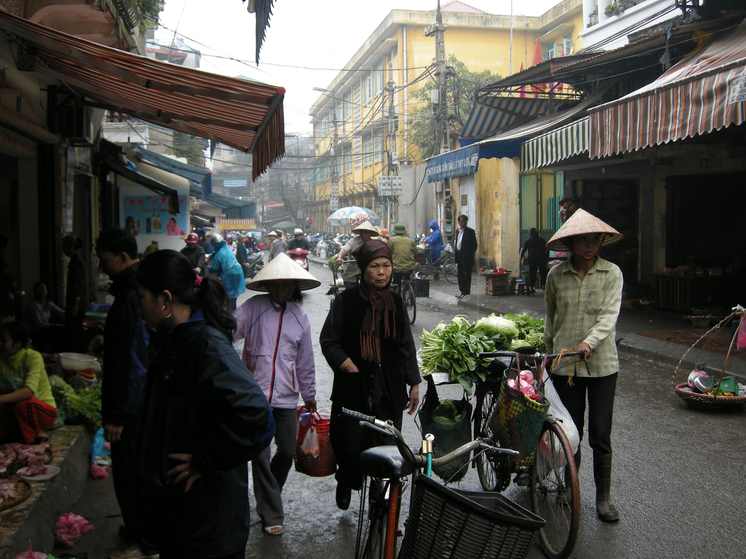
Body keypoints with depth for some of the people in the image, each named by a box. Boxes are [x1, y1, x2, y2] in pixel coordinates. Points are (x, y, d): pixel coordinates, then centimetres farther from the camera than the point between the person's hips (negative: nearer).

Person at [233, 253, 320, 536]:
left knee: (287, 451, 11)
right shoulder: (254, 307, -2)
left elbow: (305, 361, 16)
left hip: (286, 397, 4)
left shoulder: (299, 317, 10)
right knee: (260, 454, -1)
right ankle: (271, 514, 13)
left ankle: (268, 494, 39)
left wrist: (309, 396, 20)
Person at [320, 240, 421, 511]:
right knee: (351, 445, 2)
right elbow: (328, 340, -1)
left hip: (389, 391, 3)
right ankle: (345, 484, 33)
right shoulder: (347, 301, -3)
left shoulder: (395, 302, 9)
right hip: (354, 389, -3)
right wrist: (347, 365, -13)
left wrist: (414, 383, 13)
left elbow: (406, 345, 15)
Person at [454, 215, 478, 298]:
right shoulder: (458, 231, 15)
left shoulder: (470, 231, -6)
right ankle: (462, 292, 18)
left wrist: (471, 255, -11)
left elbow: (474, 245, -7)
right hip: (459, 256, 7)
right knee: (459, 275, 10)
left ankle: (466, 292, 0)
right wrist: (455, 256, 14)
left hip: (466, 257, -7)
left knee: (466, 275, -5)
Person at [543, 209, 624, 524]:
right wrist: (550, 352, 15)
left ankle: (603, 497, 19)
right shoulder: (556, 275, 4)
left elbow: (609, 316, -11)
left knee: (600, 436, 2)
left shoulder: (611, 273, -1)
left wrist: (588, 344, -26)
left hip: (602, 364, -1)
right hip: (564, 364, 1)